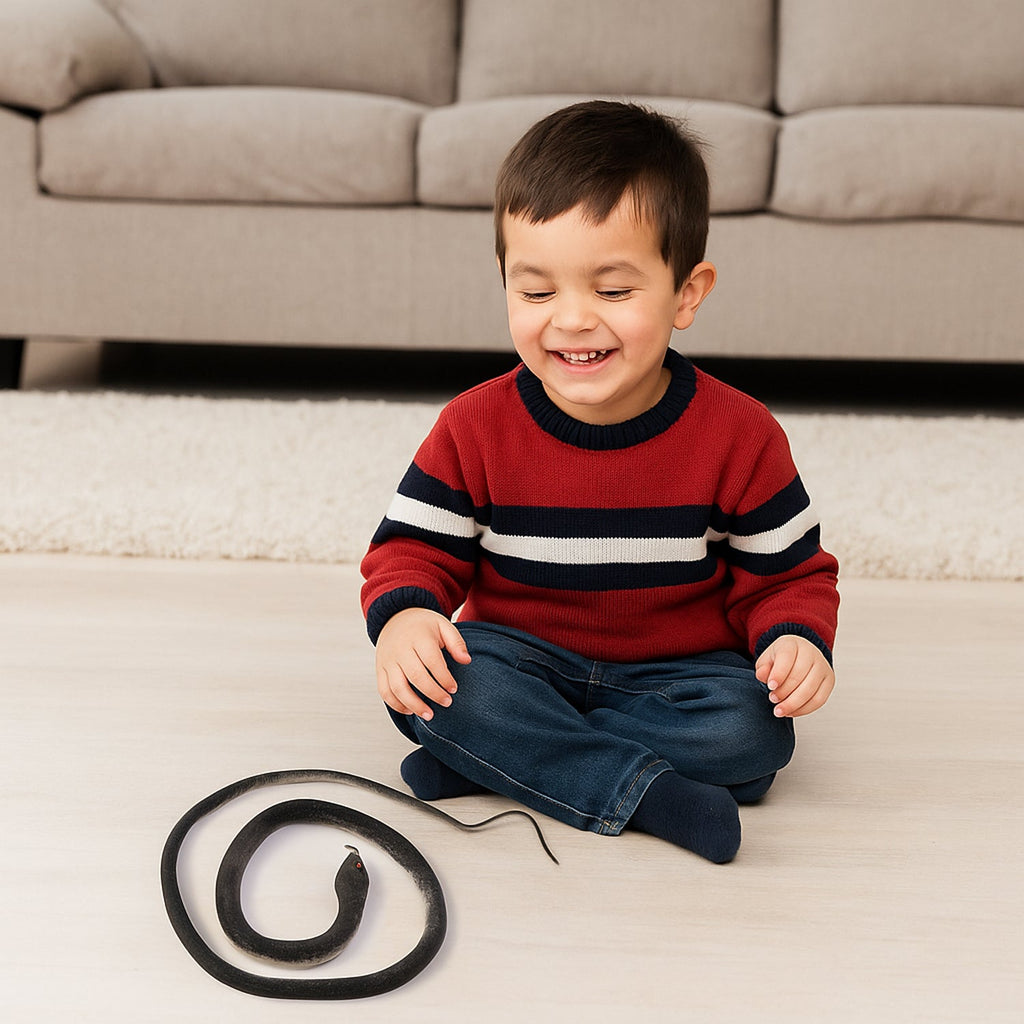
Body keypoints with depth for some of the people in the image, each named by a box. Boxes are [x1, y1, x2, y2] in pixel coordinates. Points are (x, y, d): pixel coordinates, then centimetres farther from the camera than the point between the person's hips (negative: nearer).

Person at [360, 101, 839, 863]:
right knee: (424, 683, -28)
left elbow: (787, 572, -2)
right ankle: (642, 790, -29)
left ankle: (490, 762, -23)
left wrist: (797, 639, -24)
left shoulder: (739, 434, -10)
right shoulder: (476, 427, -8)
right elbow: (415, 545, -1)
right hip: (520, 663, 0)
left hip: (675, 675, 0)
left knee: (754, 728, -30)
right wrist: (402, 614, -25)